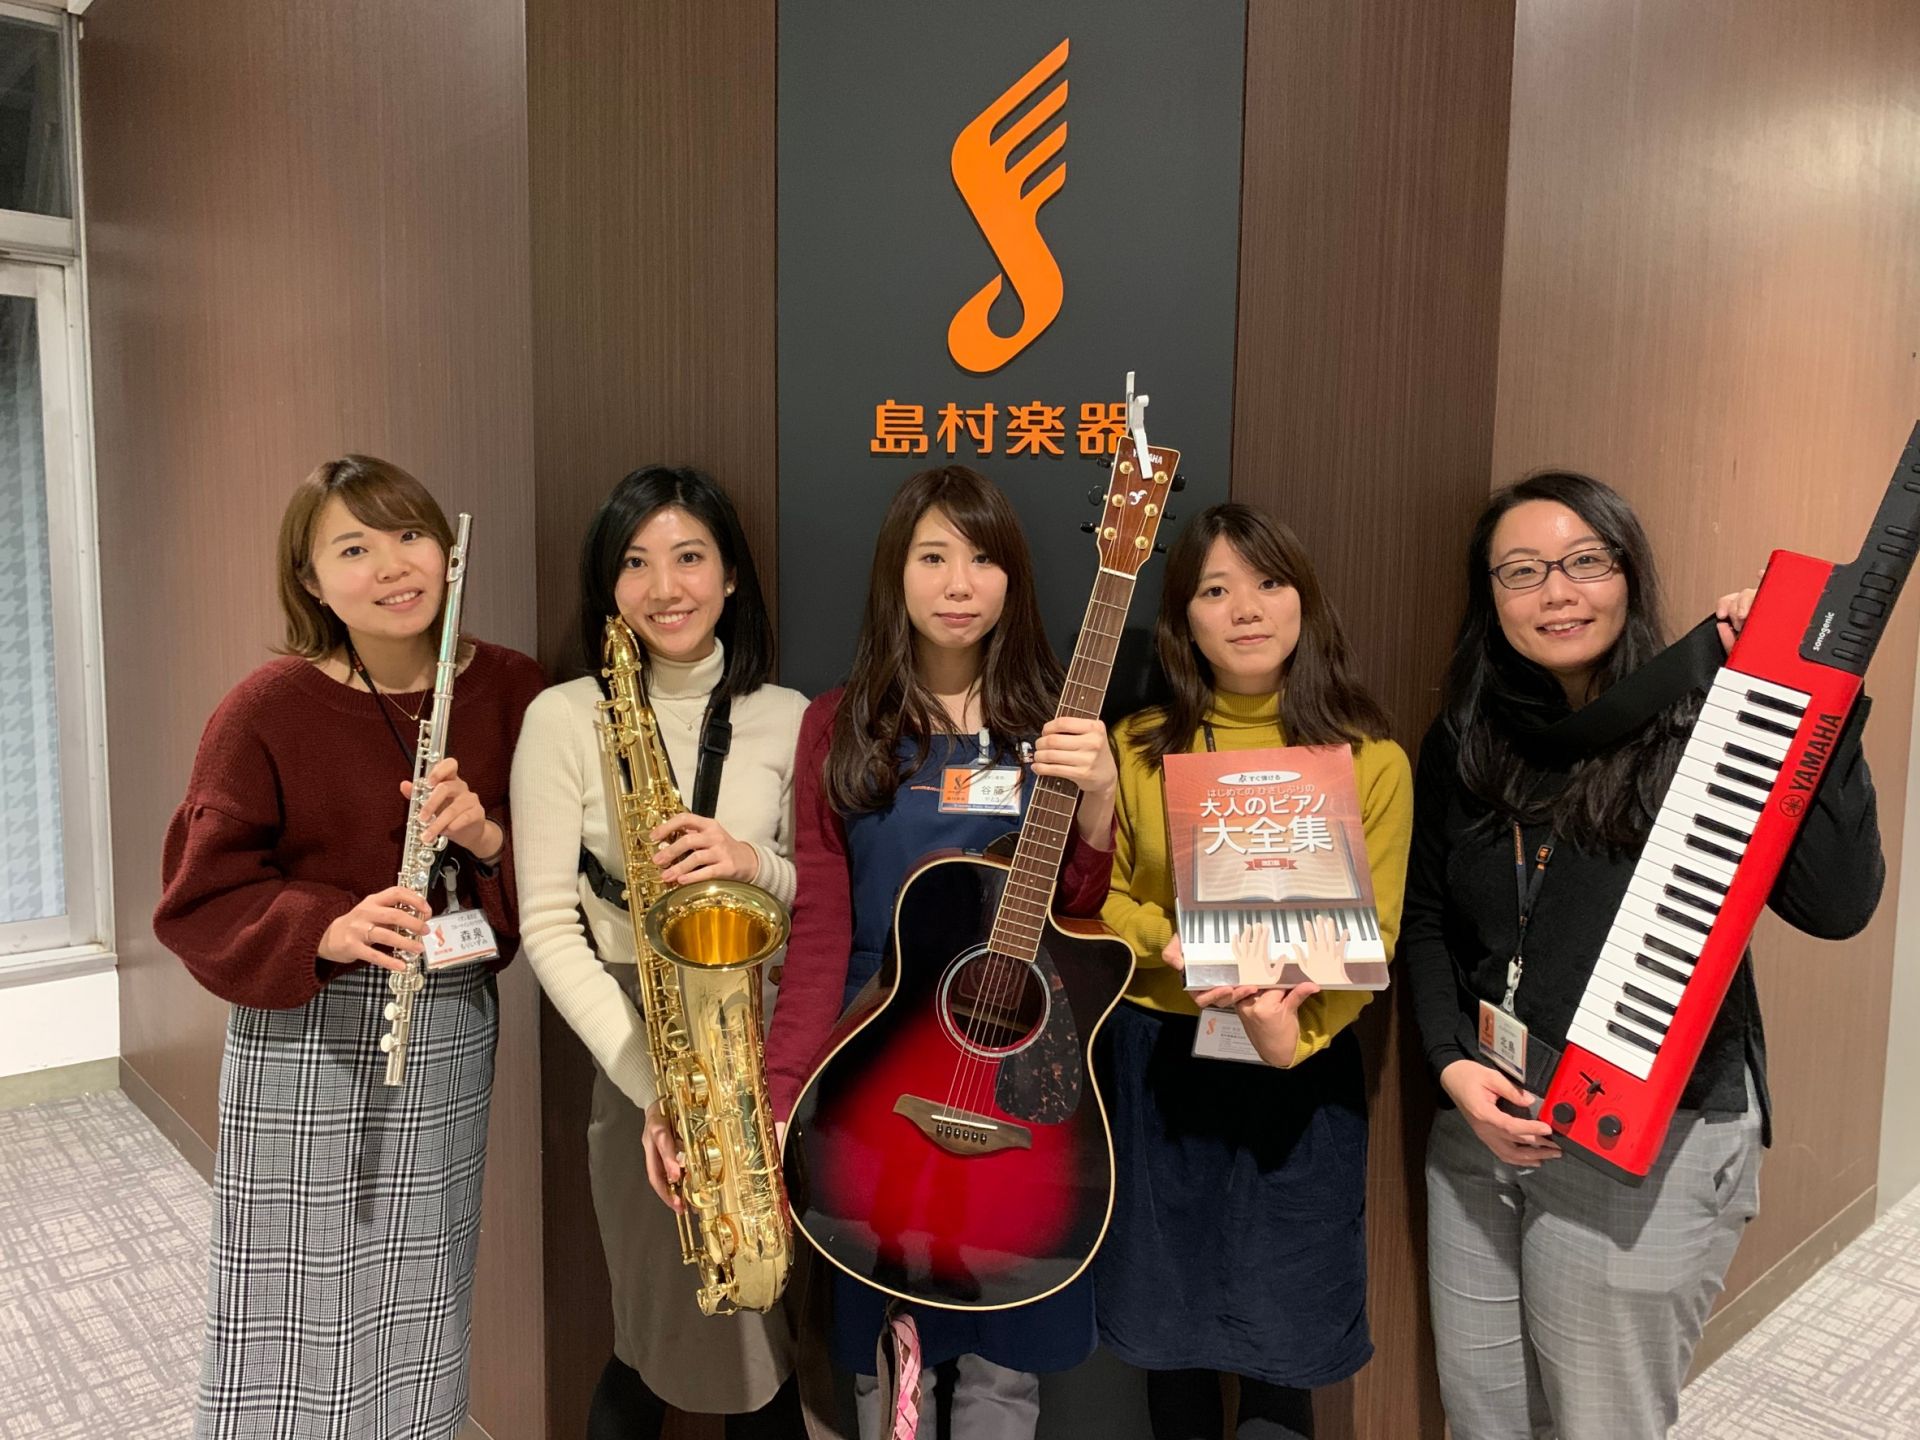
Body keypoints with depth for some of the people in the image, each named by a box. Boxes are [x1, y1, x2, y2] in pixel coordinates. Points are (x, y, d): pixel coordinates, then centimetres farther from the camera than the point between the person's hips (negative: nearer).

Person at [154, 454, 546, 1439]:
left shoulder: (511, 690, -1)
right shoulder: (268, 709, -11)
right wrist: (328, 930, -24)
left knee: (418, 1323, 17)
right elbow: (199, 899, -7)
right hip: (308, 1043, -3)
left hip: (456, 1032, 4)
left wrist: (487, 839, -17)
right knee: (295, 1320, 7)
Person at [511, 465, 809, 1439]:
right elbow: (547, 926, -9)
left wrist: (757, 865, -18)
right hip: (637, 1053, -2)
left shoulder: (788, 718, 2)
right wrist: (652, 1081, -18)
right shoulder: (565, 717, -5)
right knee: (669, 1344, 9)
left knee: (770, 1345, 13)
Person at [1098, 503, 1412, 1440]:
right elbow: (1102, 893, 5)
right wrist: (1177, 952, -15)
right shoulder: (1139, 747, 2)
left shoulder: (1370, 759, -3)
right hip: (1158, 1054, 2)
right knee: (1169, 1326, 14)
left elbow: (1373, 932, -6)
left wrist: (1294, 1030, -23)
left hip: (1303, 1065, -1)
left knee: (1278, 1344, 4)